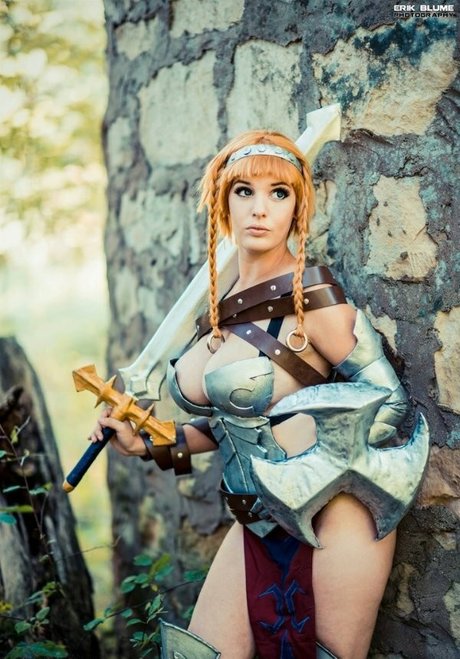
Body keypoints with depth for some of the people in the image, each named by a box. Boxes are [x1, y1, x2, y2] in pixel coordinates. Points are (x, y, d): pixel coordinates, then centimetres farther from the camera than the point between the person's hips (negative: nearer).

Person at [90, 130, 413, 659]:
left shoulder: (313, 297, -15)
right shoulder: (224, 307, 5)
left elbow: (389, 402, -12)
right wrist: (150, 444, 7)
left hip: (331, 517, -6)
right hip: (258, 526, 6)